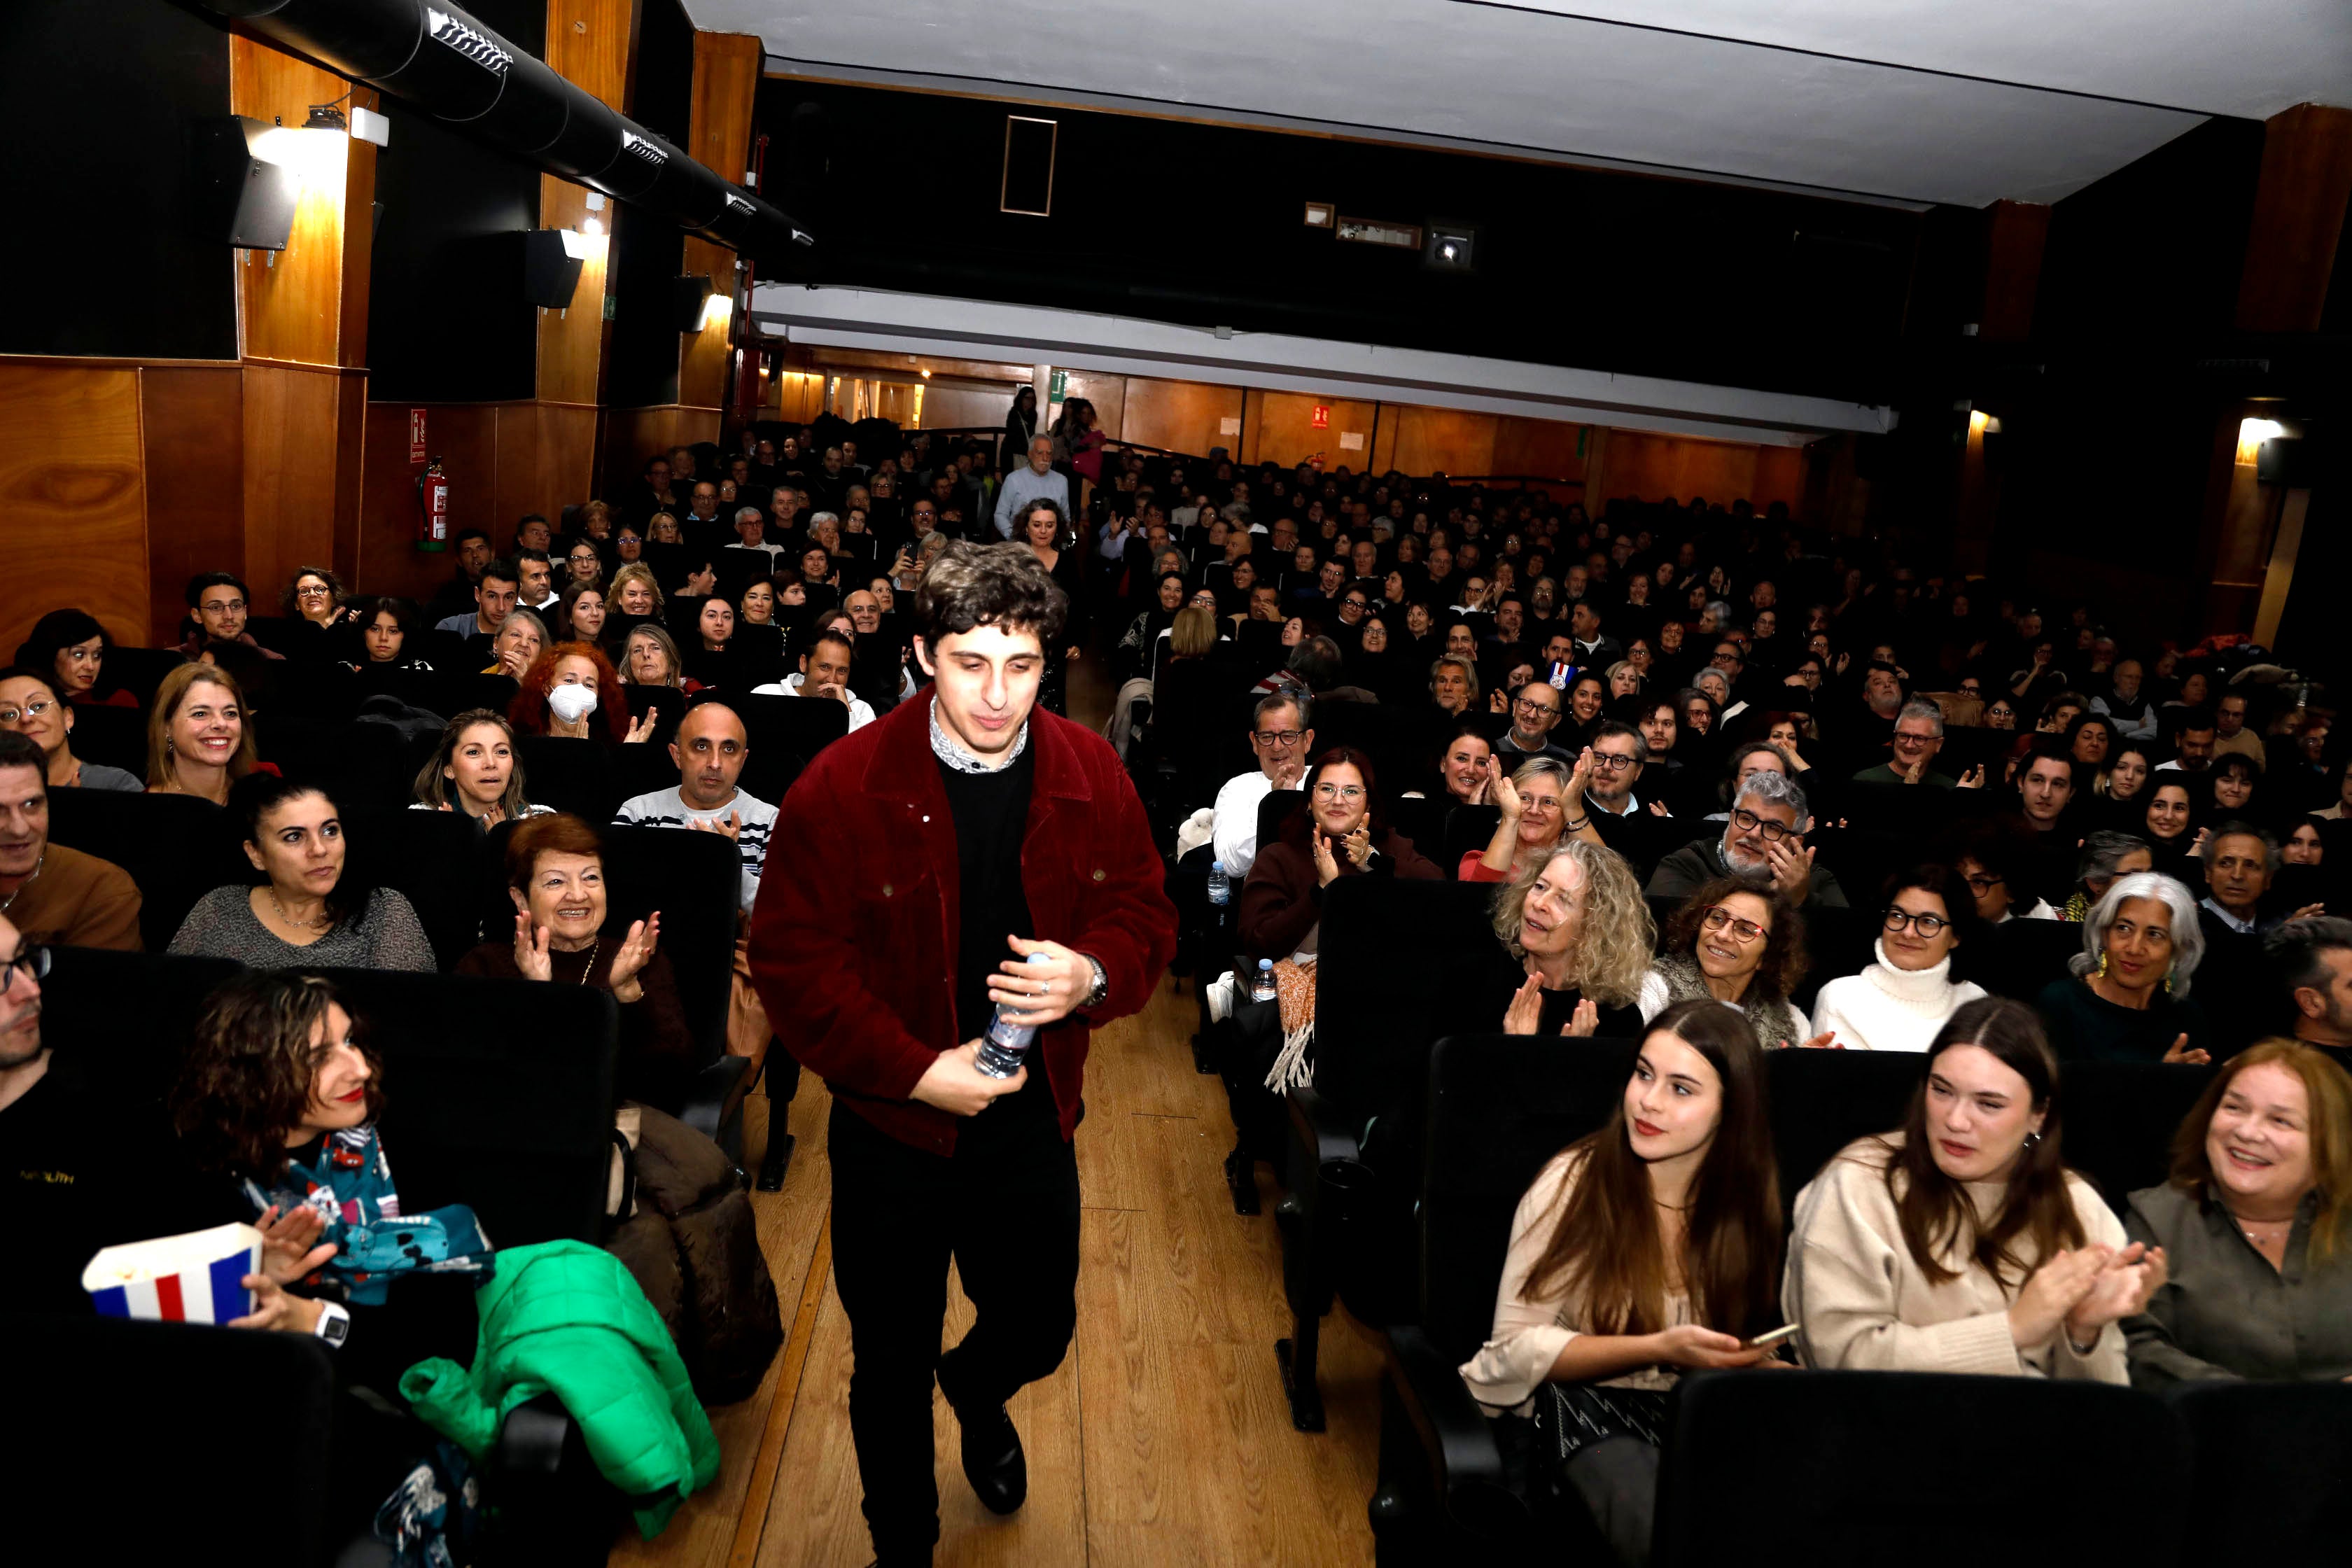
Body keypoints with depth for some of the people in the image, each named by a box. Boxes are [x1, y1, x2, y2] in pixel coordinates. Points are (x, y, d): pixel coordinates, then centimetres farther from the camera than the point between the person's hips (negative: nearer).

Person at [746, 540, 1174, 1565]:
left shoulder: (1090, 774, -7)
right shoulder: (843, 785, -16)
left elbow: (1145, 913, 2)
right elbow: (790, 958, -13)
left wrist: (1094, 974, -21)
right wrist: (916, 1069, -20)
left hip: (1033, 1125, 3)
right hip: (891, 1133, -2)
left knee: (1038, 1332, 21)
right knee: (890, 1368, 15)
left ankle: (977, 1389, 60)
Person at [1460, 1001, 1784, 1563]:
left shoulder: (1752, 1200, 3)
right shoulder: (1574, 1181, -8)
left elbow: (1752, 1344, 15)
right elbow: (1516, 1345, -8)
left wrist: (1759, 1362, -10)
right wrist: (1658, 1350, -19)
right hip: (1589, 1403, -3)